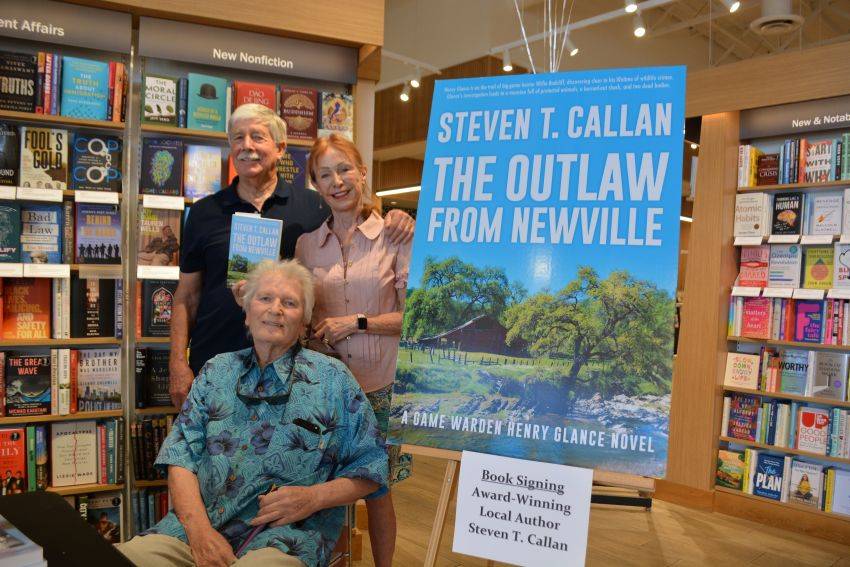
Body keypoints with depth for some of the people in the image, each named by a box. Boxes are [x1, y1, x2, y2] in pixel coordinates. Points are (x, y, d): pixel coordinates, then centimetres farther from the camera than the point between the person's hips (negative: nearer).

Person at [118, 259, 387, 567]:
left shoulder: (332, 378, 6)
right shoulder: (217, 371, 15)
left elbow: (369, 470, 7)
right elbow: (181, 455, 7)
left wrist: (314, 497, -10)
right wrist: (198, 528, -9)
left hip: (285, 533, -3)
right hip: (197, 523, 3)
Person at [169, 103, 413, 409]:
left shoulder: (312, 206, 2)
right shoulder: (204, 213, 5)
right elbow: (187, 295, 6)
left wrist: (394, 222, -12)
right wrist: (178, 363, -3)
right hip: (213, 363, 1)